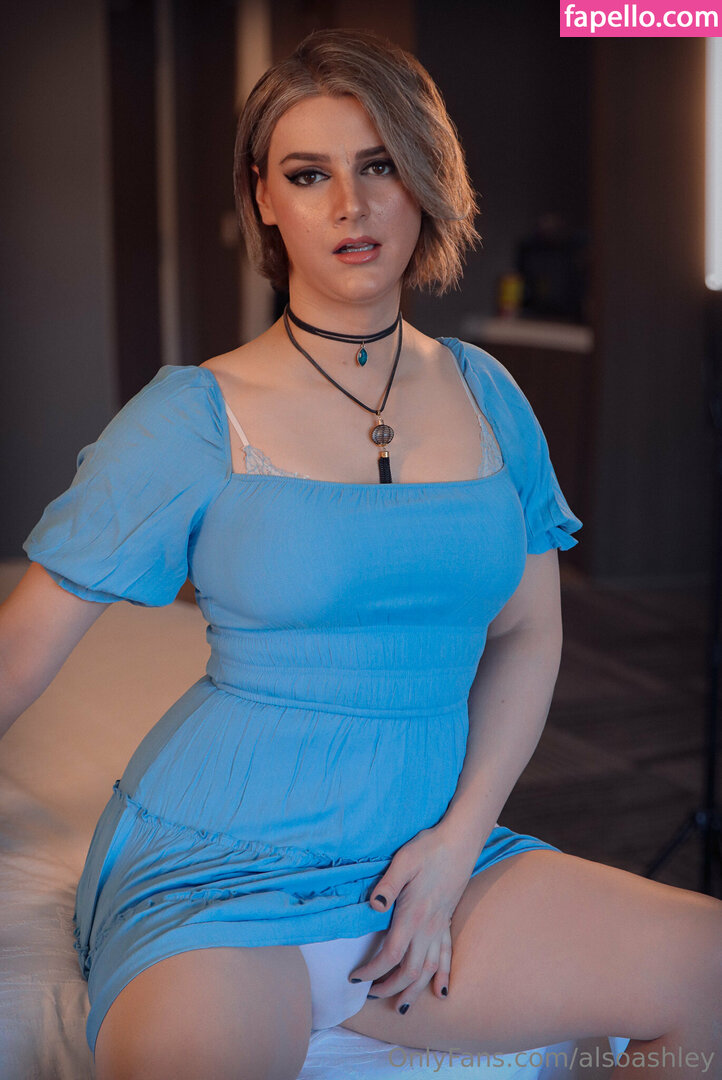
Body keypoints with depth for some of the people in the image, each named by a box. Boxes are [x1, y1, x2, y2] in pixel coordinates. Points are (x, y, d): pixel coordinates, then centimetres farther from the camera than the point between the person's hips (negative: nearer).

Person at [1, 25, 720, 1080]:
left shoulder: (483, 394, 7)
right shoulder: (192, 418, -5)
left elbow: (529, 634, 9)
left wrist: (457, 842, -3)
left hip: (423, 856, 5)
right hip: (215, 866, -4)